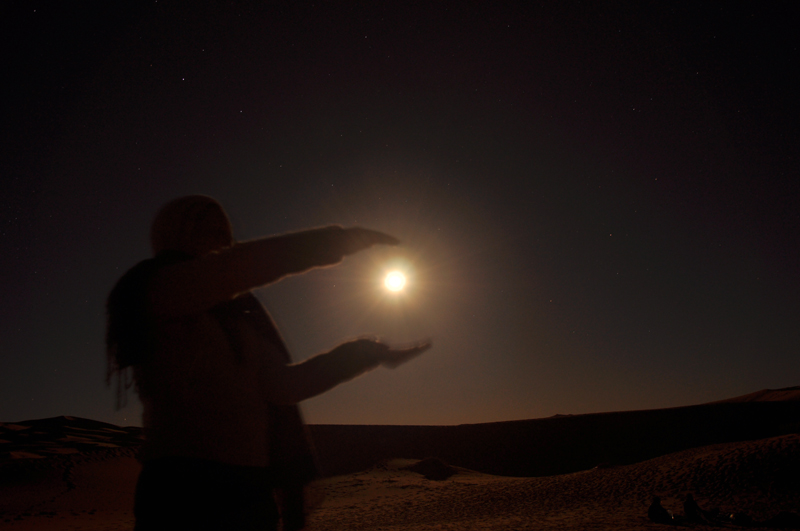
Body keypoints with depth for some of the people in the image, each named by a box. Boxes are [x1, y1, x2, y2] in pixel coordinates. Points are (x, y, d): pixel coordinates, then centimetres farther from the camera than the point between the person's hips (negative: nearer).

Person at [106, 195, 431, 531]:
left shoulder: (233, 320, 18)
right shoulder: (163, 285, -4)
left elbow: (281, 384, 4)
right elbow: (258, 261, -17)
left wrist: (370, 353, 2)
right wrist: (343, 238, -7)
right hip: (187, 493, -7)